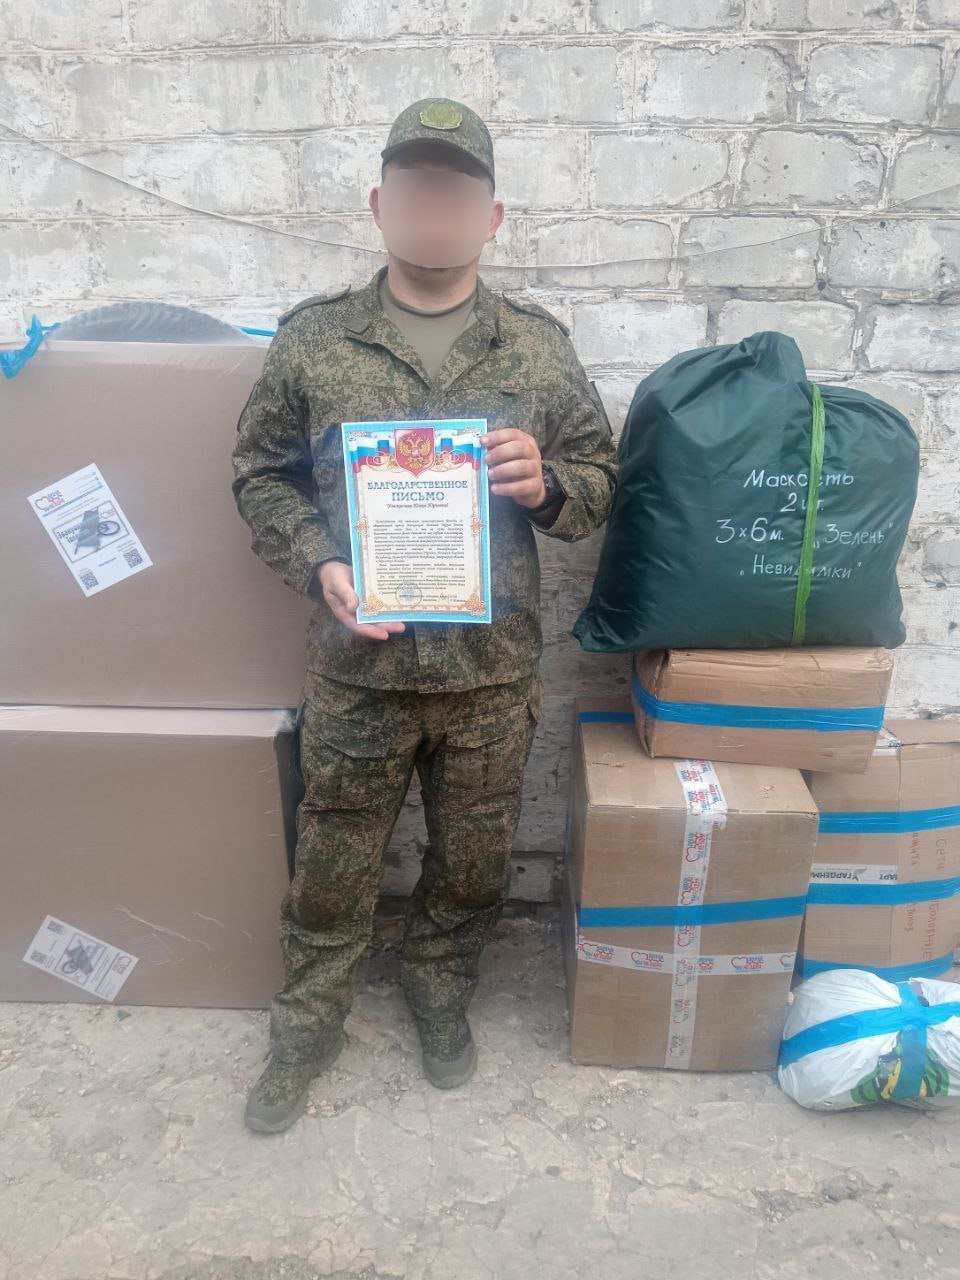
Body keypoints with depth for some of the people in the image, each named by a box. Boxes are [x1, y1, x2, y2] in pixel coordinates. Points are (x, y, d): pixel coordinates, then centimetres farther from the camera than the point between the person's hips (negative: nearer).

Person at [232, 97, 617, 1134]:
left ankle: (440, 991, 47)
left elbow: (601, 481, 7)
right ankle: (309, 1019, 41)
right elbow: (261, 473, 5)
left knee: (473, 861, 17)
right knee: (332, 864, 14)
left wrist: (547, 483, -15)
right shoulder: (313, 339, 0)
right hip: (355, 667, -1)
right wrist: (319, 566, -12)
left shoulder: (538, 347, 2)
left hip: (494, 669, 1)